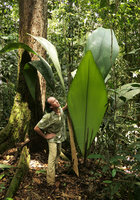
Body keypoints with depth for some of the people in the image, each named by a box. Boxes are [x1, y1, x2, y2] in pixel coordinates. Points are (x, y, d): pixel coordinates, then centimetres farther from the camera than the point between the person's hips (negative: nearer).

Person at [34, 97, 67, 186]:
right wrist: (45, 136, -18)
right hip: (53, 139, -7)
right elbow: (36, 128, -29)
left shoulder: (60, 109, -12)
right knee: (52, 158, -8)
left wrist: (66, 106, 0)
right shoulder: (48, 116, -34)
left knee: (58, 154, 22)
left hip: (60, 137, 7)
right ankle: (51, 182, -1)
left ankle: (55, 171, 45)